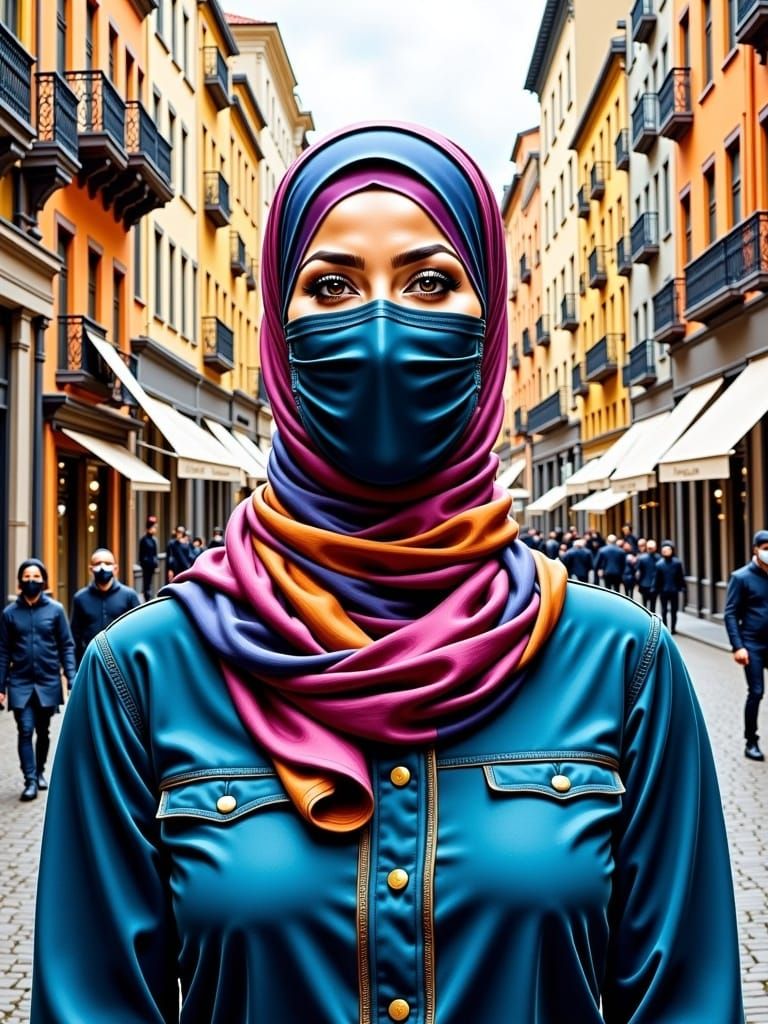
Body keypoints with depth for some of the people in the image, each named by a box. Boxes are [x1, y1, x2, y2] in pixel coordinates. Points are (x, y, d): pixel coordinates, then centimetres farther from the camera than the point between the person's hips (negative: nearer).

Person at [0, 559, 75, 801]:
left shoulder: (55, 609, -2)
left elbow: (66, 646, -1)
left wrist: (71, 679, -9)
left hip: (48, 682, 0)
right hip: (20, 684, 0)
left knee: (43, 732, 13)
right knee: (25, 731, -7)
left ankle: (40, 771, 32)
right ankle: (30, 781, -1)